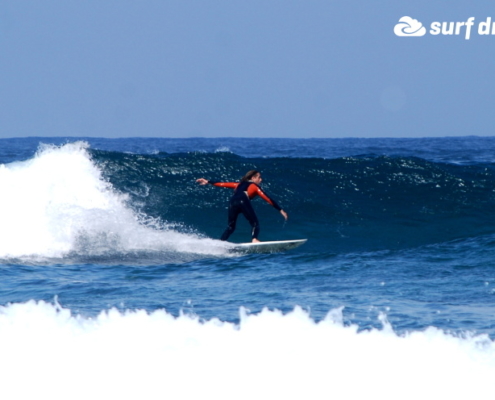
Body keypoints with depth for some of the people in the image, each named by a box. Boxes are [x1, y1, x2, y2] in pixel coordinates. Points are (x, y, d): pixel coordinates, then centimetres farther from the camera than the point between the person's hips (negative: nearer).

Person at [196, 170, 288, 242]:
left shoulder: (240, 184, 36)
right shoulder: (255, 186, 22)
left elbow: (223, 184, 38)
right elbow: (267, 199, 15)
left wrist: (208, 182, 47)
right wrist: (280, 210, 14)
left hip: (233, 202, 5)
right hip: (243, 201, -5)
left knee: (231, 226, 16)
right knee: (255, 223, -3)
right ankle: (254, 239, -29)